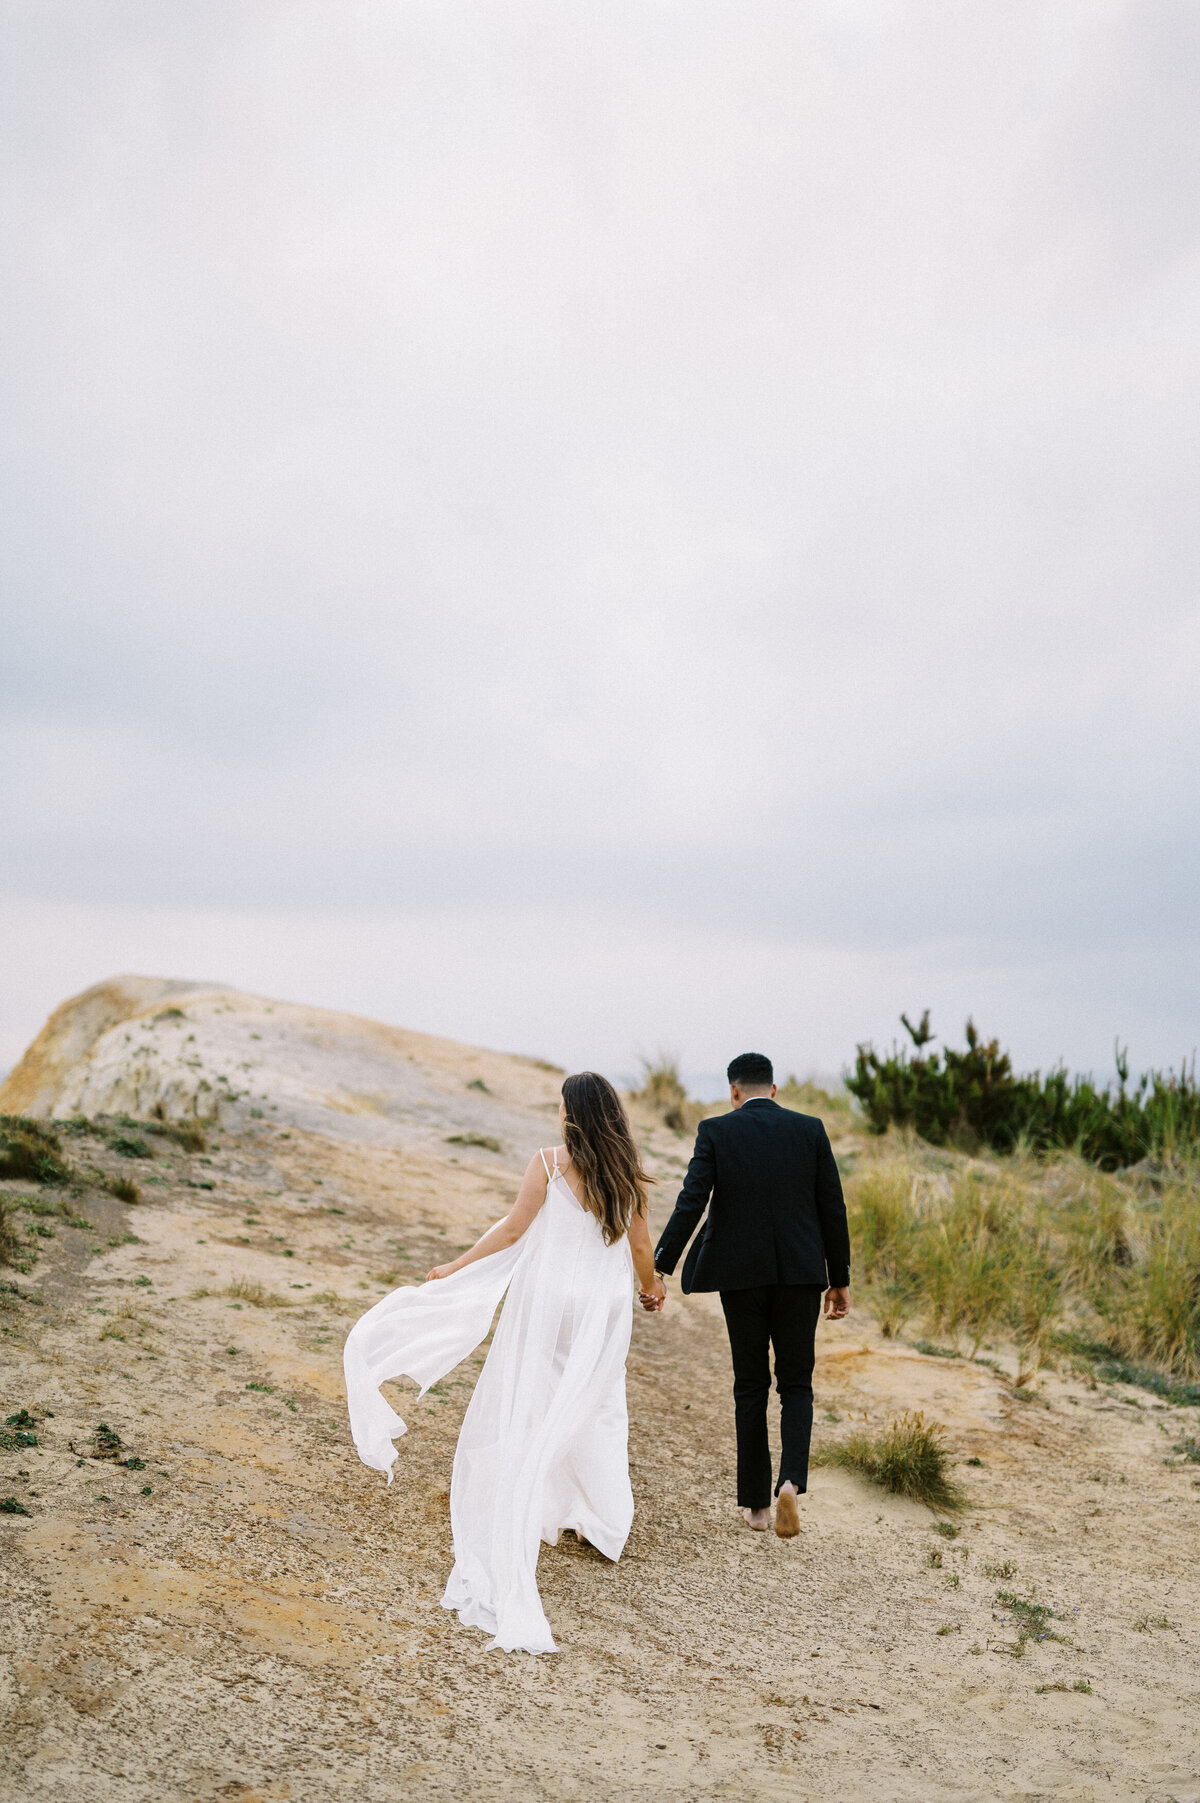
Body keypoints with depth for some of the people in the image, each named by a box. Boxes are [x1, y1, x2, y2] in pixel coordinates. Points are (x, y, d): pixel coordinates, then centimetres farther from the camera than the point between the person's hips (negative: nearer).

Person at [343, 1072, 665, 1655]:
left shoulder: (549, 1163, -13)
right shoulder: (629, 1173, -3)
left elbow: (512, 1229, -10)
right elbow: (639, 1245, 5)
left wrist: (455, 1267, 2)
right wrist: (651, 1286, 26)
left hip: (548, 1299, -3)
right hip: (604, 1305, 4)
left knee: (526, 1410, 9)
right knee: (594, 1406, 21)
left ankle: (525, 1528, 11)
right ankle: (603, 1519, 27)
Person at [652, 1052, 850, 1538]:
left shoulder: (716, 1131, -3)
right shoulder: (810, 1129, 1)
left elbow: (691, 1202, -11)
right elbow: (832, 1208, 2)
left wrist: (660, 1269, -8)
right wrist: (840, 1279, 9)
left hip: (741, 1275, -1)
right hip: (800, 1274, 1)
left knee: (750, 1387, 13)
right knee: (796, 1384, 13)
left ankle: (756, 1502, 18)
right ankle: (791, 1480, -8)